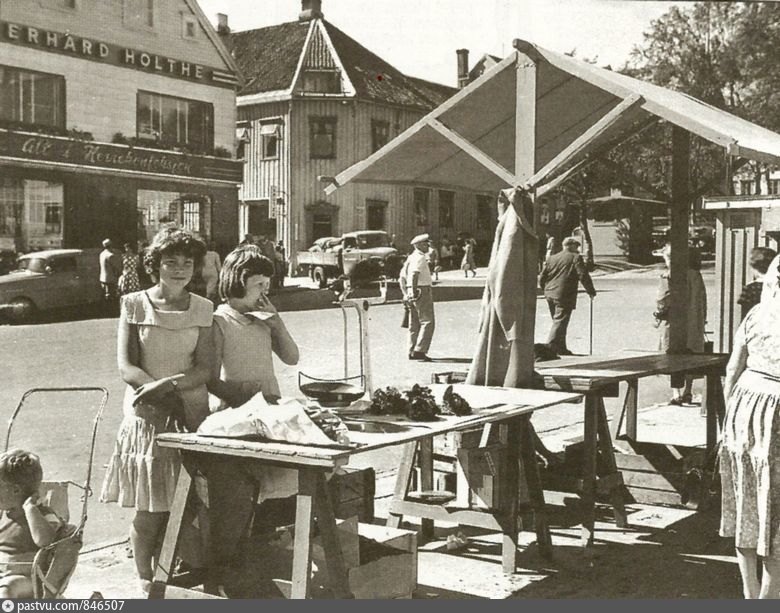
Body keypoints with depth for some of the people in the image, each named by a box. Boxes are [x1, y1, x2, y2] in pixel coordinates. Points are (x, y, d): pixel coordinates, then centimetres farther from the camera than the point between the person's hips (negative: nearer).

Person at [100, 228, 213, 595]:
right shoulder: (134, 305, 1)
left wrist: (169, 383, -17)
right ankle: (147, 583, 15)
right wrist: (158, 390, -18)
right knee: (149, 511, -1)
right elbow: (125, 367, -4)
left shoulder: (203, 309, 7)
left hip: (192, 413, 2)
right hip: (148, 414, -2)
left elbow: (205, 369, 0)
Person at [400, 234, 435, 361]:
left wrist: (406, 293, 21)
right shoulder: (420, 258, -11)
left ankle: (412, 352, 13)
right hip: (422, 291, -10)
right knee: (427, 321, -7)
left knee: (415, 323, 12)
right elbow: (414, 275, -25)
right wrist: (414, 292, -27)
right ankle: (419, 350, -13)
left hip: (411, 292, 10)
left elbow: (402, 278, 21)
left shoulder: (410, 258, 19)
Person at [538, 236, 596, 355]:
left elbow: (542, 278, 15)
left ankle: (561, 348, 22)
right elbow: (583, 276, -9)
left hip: (550, 295, 7)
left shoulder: (552, 258, 15)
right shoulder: (576, 258, -2)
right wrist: (591, 292, 0)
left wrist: (546, 290, 30)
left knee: (557, 321, 17)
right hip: (564, 296, -7)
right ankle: (550, 345, -19)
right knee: (560, 322, -8)